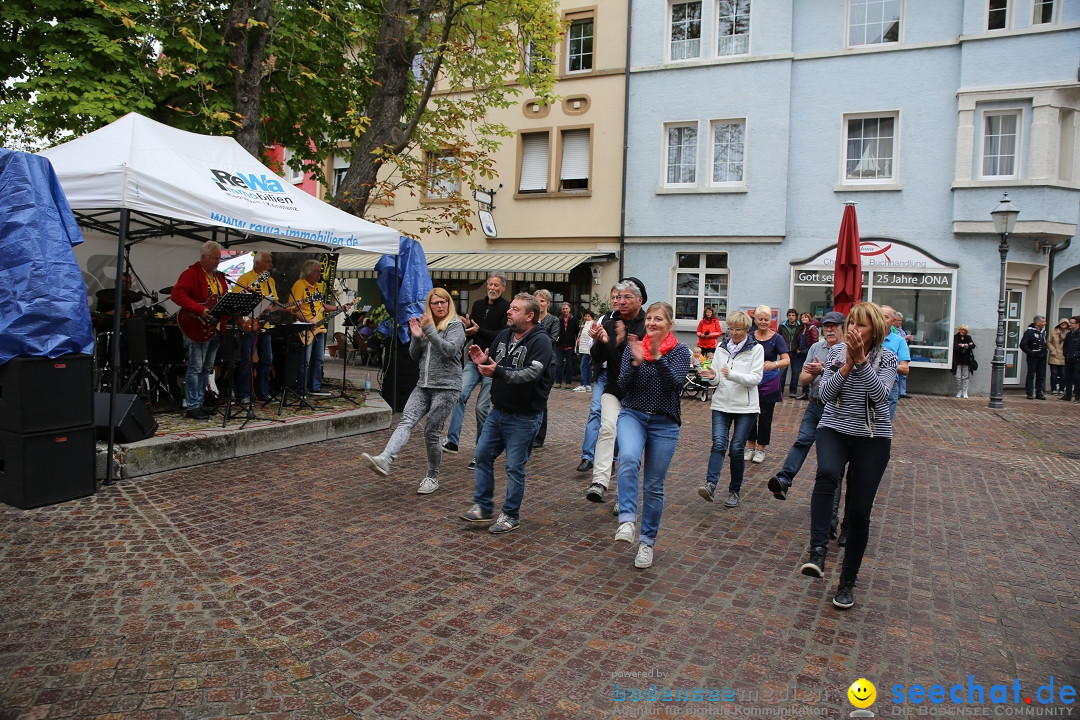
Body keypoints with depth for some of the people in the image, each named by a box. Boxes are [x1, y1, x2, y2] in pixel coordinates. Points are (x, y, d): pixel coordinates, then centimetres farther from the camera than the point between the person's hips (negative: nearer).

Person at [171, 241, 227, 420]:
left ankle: (200, 403, 22)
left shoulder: (219, 276, 18)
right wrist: (200, 310, -28)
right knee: (195, 367, -6)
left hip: (216, 328, 9)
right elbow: (177, 294, -21)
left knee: (207, 368, 13)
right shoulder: (191, 274, -9)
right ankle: (192, 406, -2)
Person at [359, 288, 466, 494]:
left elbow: (450, 350, -18)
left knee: (432, 433, -3)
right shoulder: (426, 324, 17)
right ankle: (384, 460, -31)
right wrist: (416, 337, -3)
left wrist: (429, 330, -21)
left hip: (446, 387, -6)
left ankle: (432, 478, 13)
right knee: (406, 421, -14)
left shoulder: (455, 325, -1)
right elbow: (415, 357, 15)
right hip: (424, 385, 6)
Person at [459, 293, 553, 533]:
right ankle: (482, 507, 23)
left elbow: (531, 374, -28)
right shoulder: (503, 336, 7)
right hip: (498, 411, 7)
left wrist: (498, 372, -38)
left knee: (514, 466, 1)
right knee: (482, 455, 9)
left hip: (523, 417, -7)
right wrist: (481, 362, -9)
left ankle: (511, 515, 17)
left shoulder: (540, 341, -15)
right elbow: (492, 367, 15)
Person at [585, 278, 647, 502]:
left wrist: (624, 341, -34)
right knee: (607, 427, -23)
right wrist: (600, 342, -19)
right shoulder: (609, 323, 4)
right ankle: (599, 482, -31)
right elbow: (598, 359, 1)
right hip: (613, 389, 2)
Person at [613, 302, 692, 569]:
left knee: (654, 486, 6)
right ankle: (626, 521, -31)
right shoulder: (633, 346, 1)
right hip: (633, 415, 0)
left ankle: (647, 541, 20)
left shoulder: (680, 351, -2)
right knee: (629, 460, -32)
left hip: (664, 423, 0)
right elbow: (624, 384, -8)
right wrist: (636, 361, -26)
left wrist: (658, 357, -34)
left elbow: (676, 382, -20)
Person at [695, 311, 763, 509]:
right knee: (719, 443, -13)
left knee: (737, 448, -2)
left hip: (745, 407, -2)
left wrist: (732, 375, -25)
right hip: (721, 404, 2)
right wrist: (713, 377, -14)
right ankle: (710, 485, -24)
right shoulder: (721, 347, 10)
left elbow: (755, 378, -10)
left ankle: (734, 491, 13)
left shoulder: (756, 349, 0)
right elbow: (716, 379, 10)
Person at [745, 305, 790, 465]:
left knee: (765, 416, 4)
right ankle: (750, 446, 20)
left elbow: (787, 360, -16)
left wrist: (774, 364, -35)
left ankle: (761, 449, 17)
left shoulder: (776, 338, -6)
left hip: (769, 382, -2)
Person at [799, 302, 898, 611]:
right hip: (835, 429, 0)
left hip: (873, 438, 0)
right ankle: (818, 551, -35)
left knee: (859, 513, 2)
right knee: (826, 473, -35)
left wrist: (861, 361, -27)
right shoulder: (836, 352, 1)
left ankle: (848, 581, 18)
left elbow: (880, 394, -20)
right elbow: (825, 393, -7)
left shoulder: (887, 358, -3)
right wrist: (847, 366, -18)